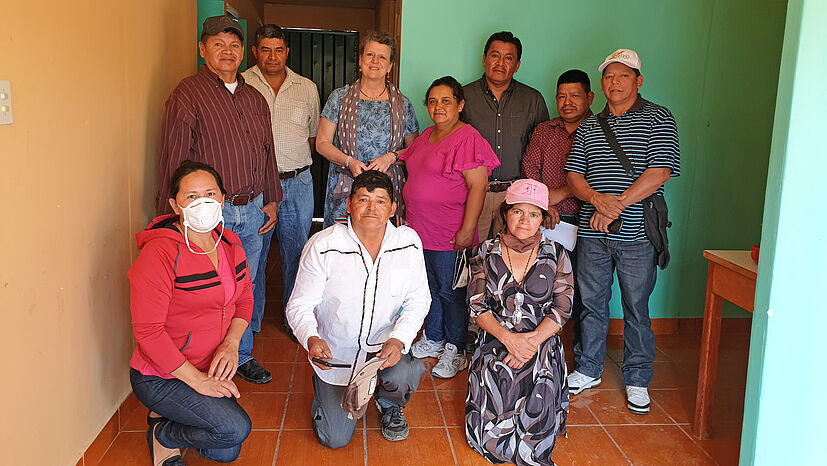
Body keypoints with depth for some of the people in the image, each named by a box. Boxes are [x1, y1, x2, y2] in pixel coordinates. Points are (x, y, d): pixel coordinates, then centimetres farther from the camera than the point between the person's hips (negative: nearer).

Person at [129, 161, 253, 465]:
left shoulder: (230, 244, 0)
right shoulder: (160, 252, -23)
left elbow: (244, 299, 11)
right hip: (160, 377, -7)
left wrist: (231, 343, -9)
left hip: (212, 369, 7)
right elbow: (148, 332, -23)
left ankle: (165, 417, 30)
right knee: (235, 427, -23)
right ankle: (163, 435, 6)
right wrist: (198, 380, -21)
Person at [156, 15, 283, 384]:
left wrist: (271, 201, 15)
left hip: (253, 209, 6)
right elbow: (174, 160, -9)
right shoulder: (188, 94, -6)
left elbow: (267, 154, 21)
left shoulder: (254, 98, 15)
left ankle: (242, 356, 28)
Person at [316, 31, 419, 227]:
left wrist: (391, 157, -9)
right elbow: (322, 143, 5)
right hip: (345, 189, 0)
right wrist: (349, 161, -11)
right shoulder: (339, 98, 5)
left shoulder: (403, 104, 7)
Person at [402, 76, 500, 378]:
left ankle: (455, 351, 17)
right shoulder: (426, 136, 12)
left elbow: (478, 186, -19)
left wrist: (467, 230, -21)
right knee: (429, 288, 18)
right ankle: (432, 340, 34)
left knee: (450, 292, 3)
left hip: (449, 236, -8)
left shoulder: (467, 139, -13)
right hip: (419, 229, 8)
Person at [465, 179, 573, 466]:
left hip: (542, 343, 0)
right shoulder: (486, 253, 3)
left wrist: (530, 340, -14)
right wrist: (508, 338, -15)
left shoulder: (556, 255, 3)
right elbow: (478, 306, 0)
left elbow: (562, 308, 0)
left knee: (537, 428, -18)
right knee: (487, 436, -14)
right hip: (495, 343, 0)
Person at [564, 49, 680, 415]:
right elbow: (573, 173, 8)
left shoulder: (658, 118, 1)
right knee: (591, 302, 12)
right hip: (592, 233, 4)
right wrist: (597, 198, -13)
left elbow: (661, 170, -10)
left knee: (636, 308, 5)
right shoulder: (589, 126, 14)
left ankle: (637, 379, 20)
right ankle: (588, 370, 27)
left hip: (636, 234, -3)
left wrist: (618, 205, -15)